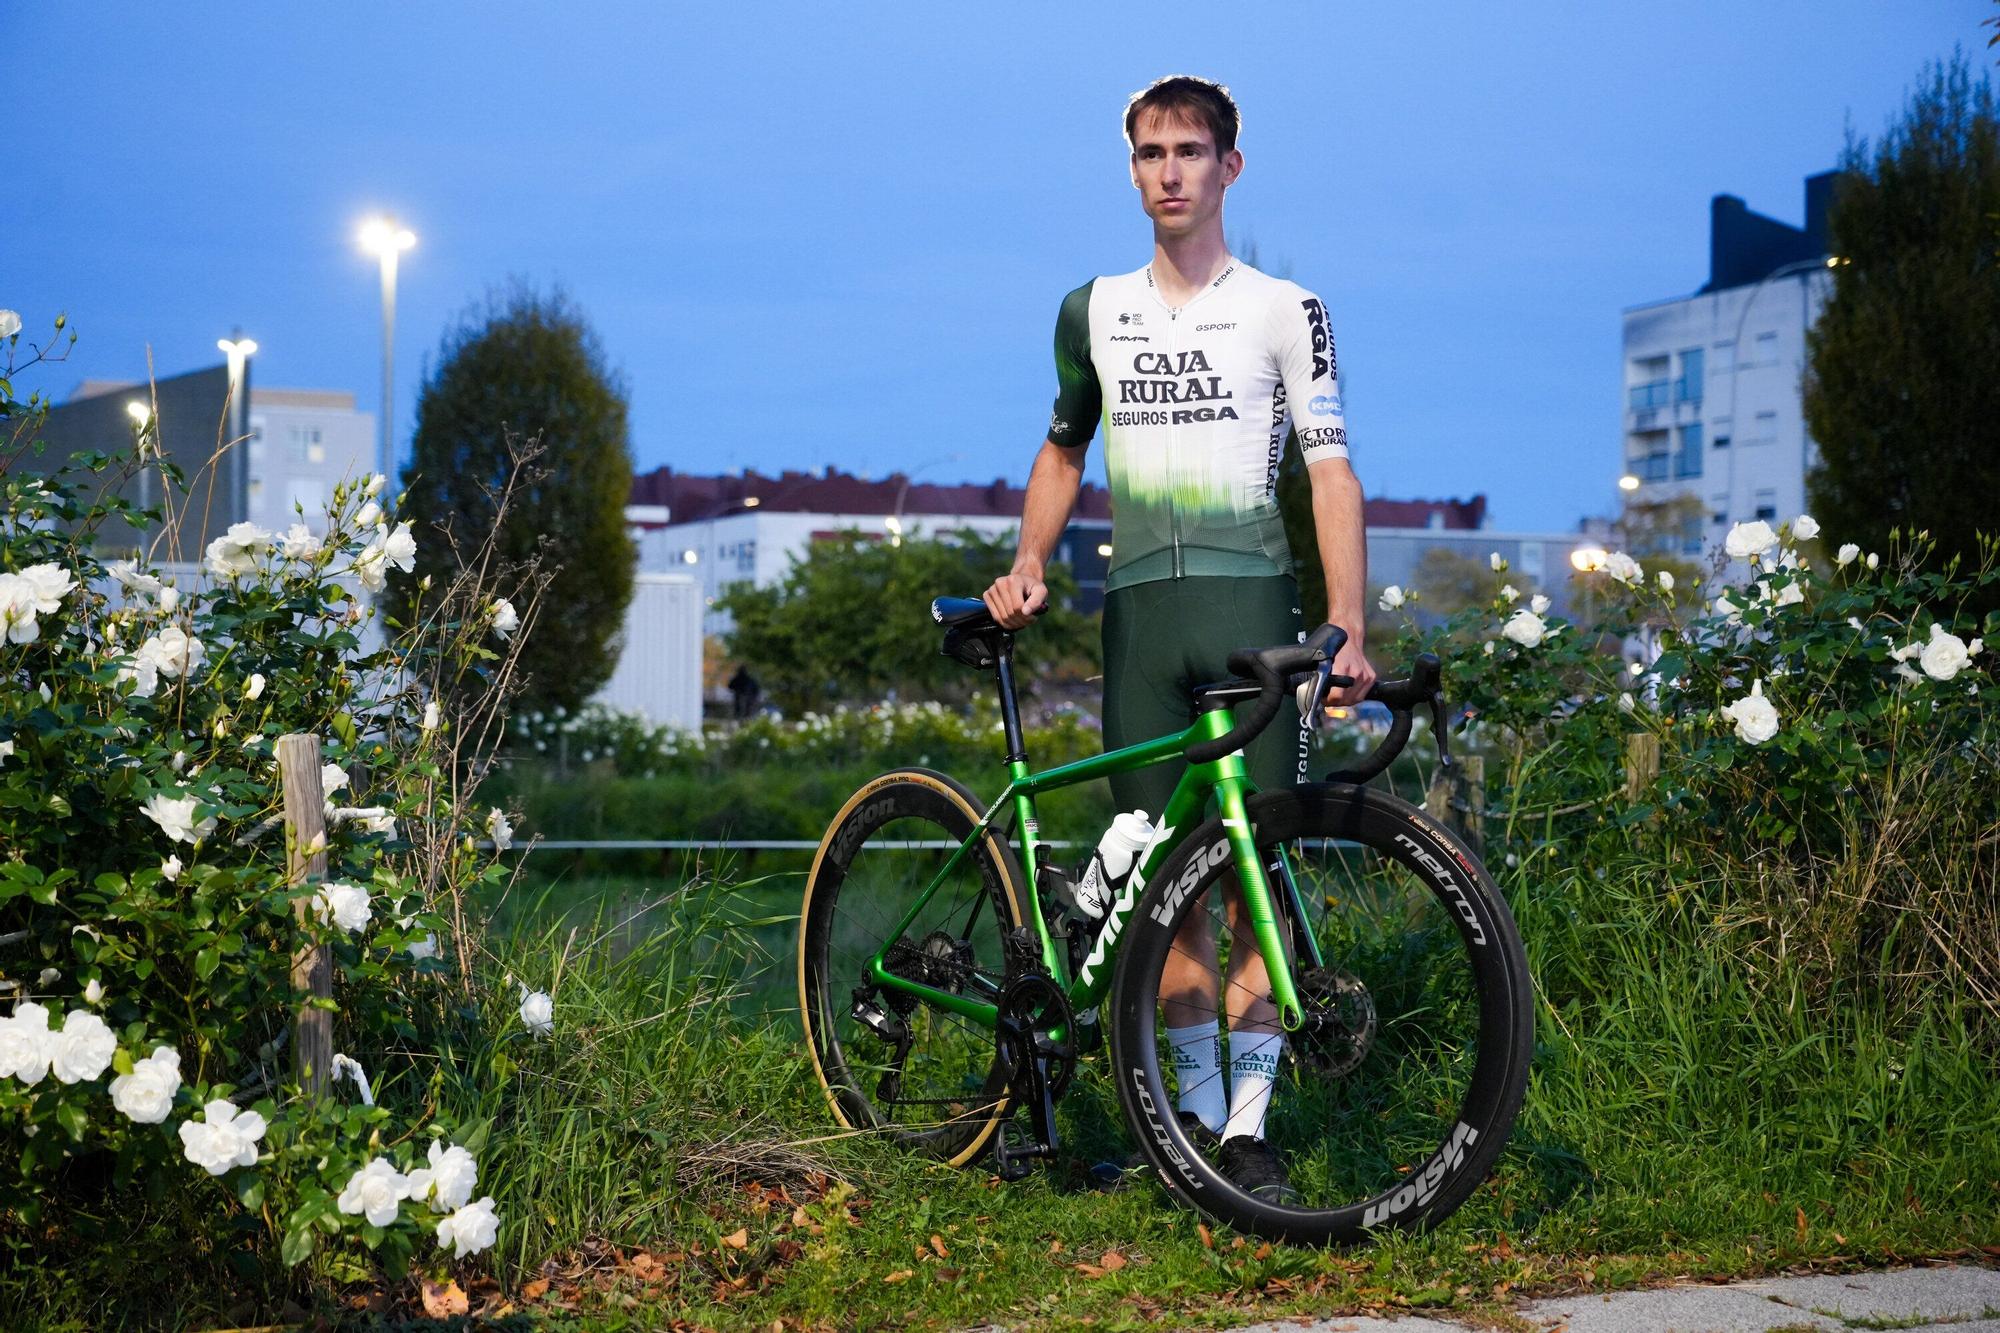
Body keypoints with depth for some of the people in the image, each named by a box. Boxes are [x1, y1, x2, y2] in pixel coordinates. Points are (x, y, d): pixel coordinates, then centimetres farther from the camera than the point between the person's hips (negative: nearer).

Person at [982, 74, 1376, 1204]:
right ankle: (1200, 1105, 10)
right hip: (1140, 608, 3)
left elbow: (1332, 470, -4)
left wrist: (1348, 628, -15)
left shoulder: (1283, 310, 2)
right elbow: (1065, 449, 27)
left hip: (1251, 601, -3)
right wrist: (1028, 566, 12)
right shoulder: (1093, 313, 14)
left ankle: (1250, 1119, -1)